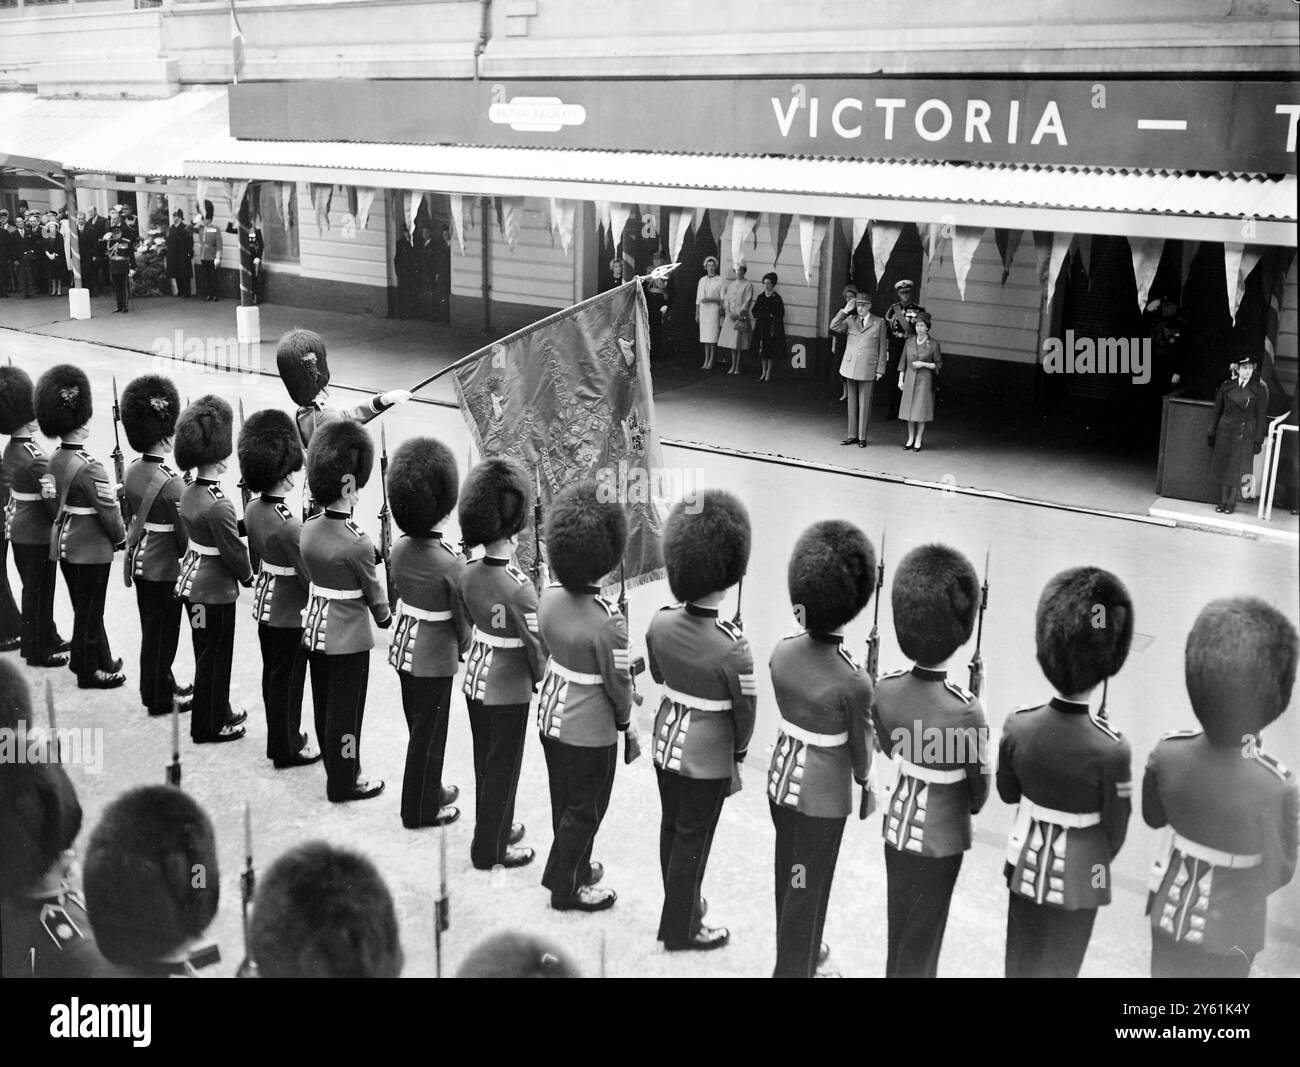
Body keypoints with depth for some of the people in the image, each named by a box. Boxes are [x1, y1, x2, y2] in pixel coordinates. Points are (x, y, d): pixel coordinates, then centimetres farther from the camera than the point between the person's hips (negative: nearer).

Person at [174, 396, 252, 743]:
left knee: (206, 653, 20)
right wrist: (249, 577, 0)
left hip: (191, 582, 9)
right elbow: (235, 553, -18)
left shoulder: (189, 493, 2)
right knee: (214, 657, 5)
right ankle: (208, 727, 16)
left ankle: (218, 711, 35)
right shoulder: (218, 506, -25)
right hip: (215, 592, -9)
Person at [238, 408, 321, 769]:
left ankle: (281, 735, 35)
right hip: (290, 611, -8)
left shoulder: (252, 509, -2)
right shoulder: (289, 526, -28)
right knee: (288, 679, 6)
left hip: (264, 601, 8)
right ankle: (288, 749, 19)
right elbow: (311, 576, -21)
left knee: (272, 672, 20)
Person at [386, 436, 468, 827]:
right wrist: (465, 649, 6)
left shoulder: (400, 549, -4)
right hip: (435, 658, -7)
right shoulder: (451, 563, -24)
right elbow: (464, 619, -13)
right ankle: (421, 810, 21)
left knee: (419, 725, 22)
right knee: (429, 732, 8)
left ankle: (429, 791, 39)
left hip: (404, 646, 7)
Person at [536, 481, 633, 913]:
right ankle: (566, 887, 26)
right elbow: (618, 682, -17)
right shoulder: (607, 620, -27)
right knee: (583, 809, 12)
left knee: (563, 799, 24)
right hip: (590, 728, -7)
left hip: (551, 714, 7)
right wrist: (625, 719, 2)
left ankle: (574, 865, 43)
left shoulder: (549, 598, -7)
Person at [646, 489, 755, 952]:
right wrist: (739, 751, 5)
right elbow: (745, 707, -13)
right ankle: (680, 928, 25)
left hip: (667, 740, 6)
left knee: (671, 828, 22)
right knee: (693, 840, 10)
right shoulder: (732, 645, -27)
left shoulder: (660, 622, -10)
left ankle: (682, 902, 42)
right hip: (708, 755, -6)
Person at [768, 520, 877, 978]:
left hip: (781, 777, 6)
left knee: (787, 873, 25)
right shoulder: (855, 682, -26)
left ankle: (795, 950, 46)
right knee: (808, 886, 10)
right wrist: (864, 780, 10)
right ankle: (794, 968, 25)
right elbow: (860, 744, -8)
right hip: (823, 794, -6)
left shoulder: (782, 652, -10)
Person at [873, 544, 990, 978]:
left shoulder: (885, 688, -12)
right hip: (940, 836, -5)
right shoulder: (965, 709, -28)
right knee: (923, 931, 14)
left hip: (897, 825, 5)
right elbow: (980, 783, -12)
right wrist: (970, 804, 9)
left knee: (898, 923, 23)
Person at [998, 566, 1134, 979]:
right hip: (1078, 876, -3)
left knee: (1021, 958, 23)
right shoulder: (1111, 749, -28)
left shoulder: (1018, 724, -17)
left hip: (1026, 864, 3)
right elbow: (1115, 829, -13)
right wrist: (1099, 862, 6)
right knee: (1058, 966, 19)